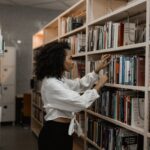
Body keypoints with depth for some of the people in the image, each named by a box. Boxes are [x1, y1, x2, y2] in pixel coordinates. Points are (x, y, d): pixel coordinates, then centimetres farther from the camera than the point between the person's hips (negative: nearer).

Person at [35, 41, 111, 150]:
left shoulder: (60, 80, 8)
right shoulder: (51, 84, -24)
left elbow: (80, 84, 21)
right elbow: (81, 102, -27)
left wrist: (99, 69, 15)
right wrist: (99, 85, -13)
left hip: (64, 131, 10)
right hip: (54, 134, -10)